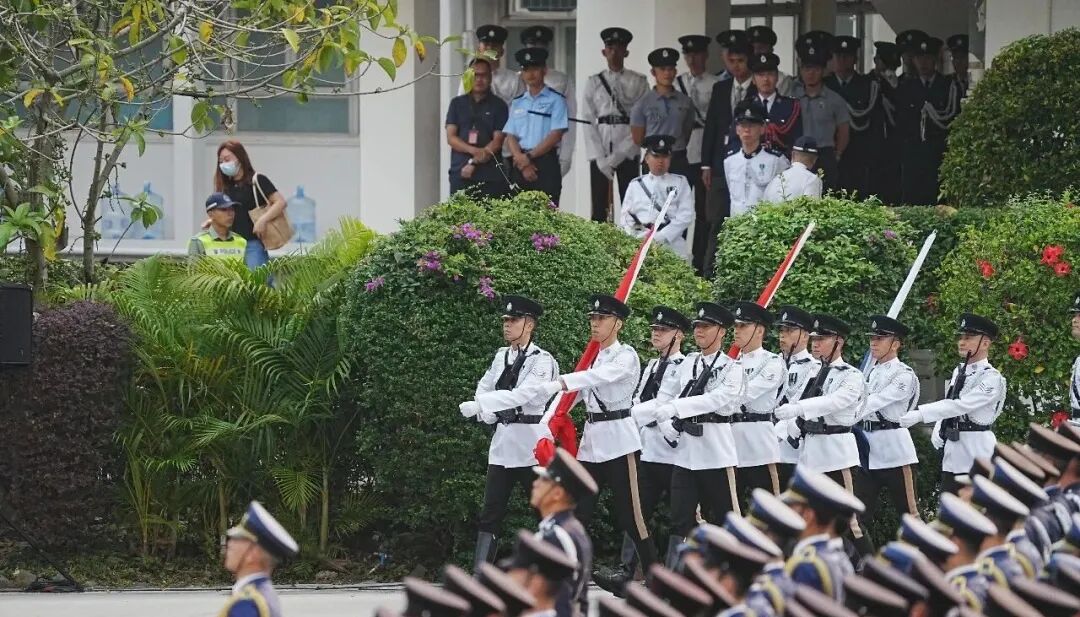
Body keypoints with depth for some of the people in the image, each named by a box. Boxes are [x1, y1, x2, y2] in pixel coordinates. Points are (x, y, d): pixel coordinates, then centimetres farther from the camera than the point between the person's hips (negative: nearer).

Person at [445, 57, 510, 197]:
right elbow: (451, 138, 5)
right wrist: (474, 151, -12)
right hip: (460, 174, 2)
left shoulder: (498, 106, 7)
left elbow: (497, 141, 0)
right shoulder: (457, 103, 14)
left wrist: (473, 162, -10)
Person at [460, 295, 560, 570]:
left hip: (530, 441, -6)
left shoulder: (541, 361, -10)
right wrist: (488, 414, -2)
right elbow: (484, 389, 19)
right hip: (503, 441, 6)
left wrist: (479, 405, -27)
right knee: (491, 513, 0)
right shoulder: (501, 356, 11)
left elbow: (522, 394, -22)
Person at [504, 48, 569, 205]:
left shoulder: (555, 100, 2)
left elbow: (555, 135, -6)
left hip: (546, 163, -4)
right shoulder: (517, 103, 16)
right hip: (520, 165, 4)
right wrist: (523, 163, -8)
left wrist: (529, 156, -9)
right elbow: (510, 137, 8)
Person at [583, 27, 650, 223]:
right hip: (600, 152, 1)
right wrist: (599, 158, -6)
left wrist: (617, 156, -9)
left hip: (627, 153, -1)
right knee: (599, 208, 0)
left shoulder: (639, 82, 4)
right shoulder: (594, 83, 9)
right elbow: (588, 121, 4)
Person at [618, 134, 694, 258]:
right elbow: (625, 216, 14)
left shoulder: (680, 183, 13)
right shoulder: (635, 185, 19)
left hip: (670, 242, -1)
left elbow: (686, 216, 2)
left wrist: (660, 237, -11)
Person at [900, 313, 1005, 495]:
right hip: (953, 451, 8)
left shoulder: (991, 378, -13)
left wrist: (920, 413, -29)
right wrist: (938, 431, 0)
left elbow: (961, 405, -24)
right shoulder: (958, 372, 14)